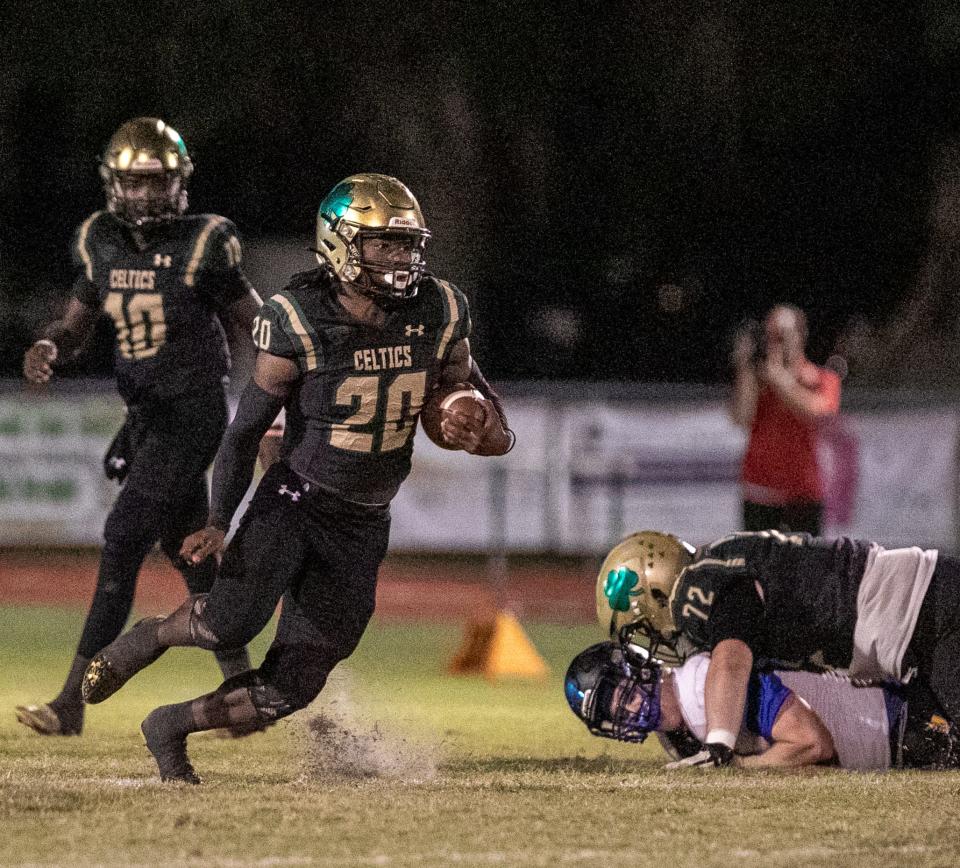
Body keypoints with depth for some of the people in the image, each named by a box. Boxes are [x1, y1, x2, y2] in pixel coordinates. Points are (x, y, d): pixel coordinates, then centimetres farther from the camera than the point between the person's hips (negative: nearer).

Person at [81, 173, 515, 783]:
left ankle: (171, 727, 25)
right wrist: (220, 521, -11)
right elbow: (248, 427, -8)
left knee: (289, 690, 0)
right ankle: (152, 638, 4)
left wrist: (489, 433, -9)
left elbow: (468, 388, 13)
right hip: (292, 501, -4)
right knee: (234, 620, -30)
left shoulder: (438, 315, -5)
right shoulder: (299, 326, -15)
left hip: (361, 528, 4)